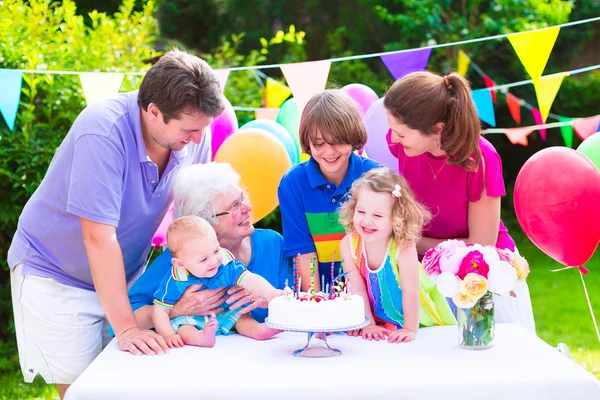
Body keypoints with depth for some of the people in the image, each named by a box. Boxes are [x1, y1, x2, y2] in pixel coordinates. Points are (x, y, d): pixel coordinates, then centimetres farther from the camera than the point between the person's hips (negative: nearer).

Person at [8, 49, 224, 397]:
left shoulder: (194, 134, -12)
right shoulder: (103, 133, -31)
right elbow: (99, 238, -32)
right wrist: (126, 327, -32)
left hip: (125, 275, 5)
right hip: (56, 276, -5)